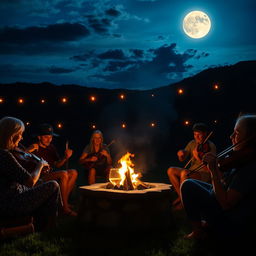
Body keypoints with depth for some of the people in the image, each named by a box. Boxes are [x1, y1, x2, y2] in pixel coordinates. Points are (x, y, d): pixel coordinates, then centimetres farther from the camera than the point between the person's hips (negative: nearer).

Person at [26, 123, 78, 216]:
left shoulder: (51, 147, 14)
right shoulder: (34, 148, -9)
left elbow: (57, 164, 17)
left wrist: (65, 157, 0)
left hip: (51, 175, 8)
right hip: (40, 178, -8)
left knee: (73, 172, -3)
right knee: (64, 174, -27)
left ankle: (64, 201, -3)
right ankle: (65, 208, -21)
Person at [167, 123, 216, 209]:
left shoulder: (210, 146, -8)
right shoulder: (192, 143, 9)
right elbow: (182, 159, 13)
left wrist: (198, 157, -28)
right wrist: (181, 154, -10)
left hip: (204, 174, -7)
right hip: (191, 171, 7)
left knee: (184, 173, -32)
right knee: (171, 170, -11)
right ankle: (180, 195, -2)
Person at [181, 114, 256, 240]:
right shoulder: (243, 158, -1)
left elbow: (226, 204, -30)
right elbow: (224, 180, 8)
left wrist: (214, 171, -29)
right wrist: (217, 165, -9)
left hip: (232, 225, -10)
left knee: (187, 185, -12)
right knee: (195, 184, 21)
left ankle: (198, 231, 1)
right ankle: (207, 221, 20)